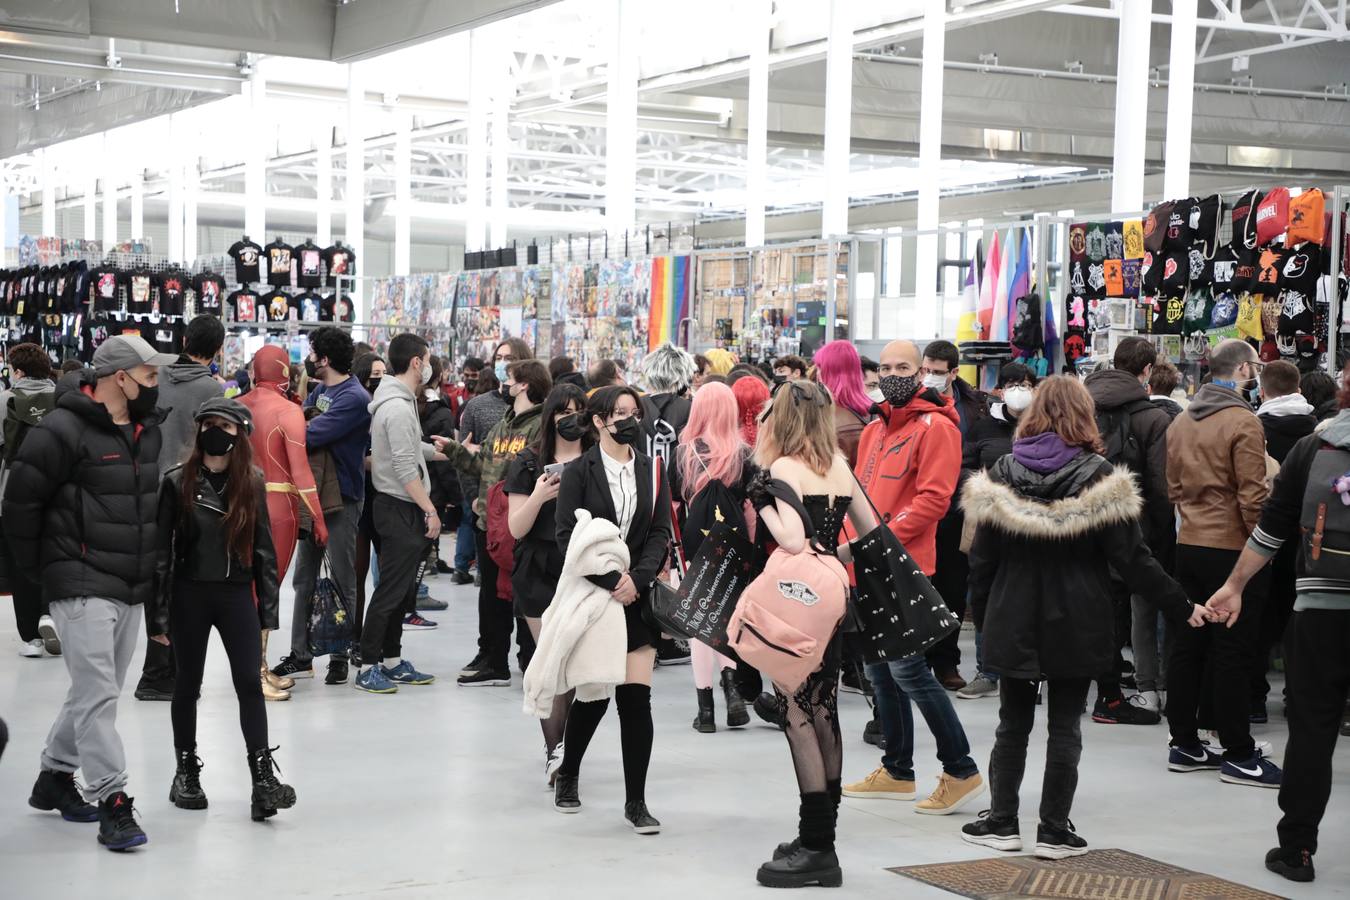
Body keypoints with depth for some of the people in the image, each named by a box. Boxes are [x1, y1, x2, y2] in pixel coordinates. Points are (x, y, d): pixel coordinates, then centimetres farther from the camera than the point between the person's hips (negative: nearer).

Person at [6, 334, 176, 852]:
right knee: (98, 695, -10)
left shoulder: (148, 430, 10)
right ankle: (112, 804, -7)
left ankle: (55, 779, 31)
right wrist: (42, 569, -4)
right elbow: (20, 503, -11)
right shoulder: (64, 431, -14)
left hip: (132, 588, 8)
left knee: (96, 692, 16)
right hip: (82, 589, -8)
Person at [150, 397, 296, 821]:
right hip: (189, 595, -1)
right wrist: (158, 615, -6)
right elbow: (161, 550, -3)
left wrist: (267, 612, 2)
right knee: (188, 684, 9)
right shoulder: (178, 482, -4)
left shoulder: (252, 483, 2)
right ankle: (186, 771, 24)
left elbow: (264, 548, 5)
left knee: (249, 683, -7)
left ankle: (263, 776, -9)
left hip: (237, 594, 1)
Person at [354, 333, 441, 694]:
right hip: (400, 509, -10)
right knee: (391, 590, -7)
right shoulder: (398, 408, -19)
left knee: (400, 589, 14)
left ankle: (392, 661, 21)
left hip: (400, 509, 10)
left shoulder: (399, 401, 14)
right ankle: (368, 667, -2)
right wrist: (430, 511, -19)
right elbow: (405, 469, -22)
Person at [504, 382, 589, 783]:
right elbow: (516, 528, 1)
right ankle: (555, 747, -4)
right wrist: (538, 497, -16)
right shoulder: (528, 464, 5)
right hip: (540, 573, -1)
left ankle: (556, 745, 11)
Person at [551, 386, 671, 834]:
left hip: (637, 596, 2)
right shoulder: (578, 473, -1)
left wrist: (637, 578, -13)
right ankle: (567, 776, 31)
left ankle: (635, 800, 3)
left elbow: (661, 533, 3)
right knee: (592, 695, 5)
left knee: (636, 697, -5)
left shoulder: (652, 473, 8)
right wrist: (610, 581, -16)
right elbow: (568, 537, -8)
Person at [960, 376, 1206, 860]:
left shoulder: (1001, 474, -3)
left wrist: (980, 601, 16)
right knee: (1065, 726, 6)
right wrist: (1184, 606, -3)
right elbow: (1131, 558, -10)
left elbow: (983, 556, 1)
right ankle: (1054, 831, 9)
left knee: (1012, 723, 13)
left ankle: (1002, 822, 17)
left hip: (1014, 621, 2)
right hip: (1075, 624, -2)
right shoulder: (1100, 476, -10)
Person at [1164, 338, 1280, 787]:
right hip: (1232, 549, -7)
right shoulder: (1243, 422, -14)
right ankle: (1239, 755, 5)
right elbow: (1252, 496, -17)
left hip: (1189, 546, 7)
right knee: (1234, 653, -1)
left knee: (1188, 645, 12)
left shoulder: (1181, 421, 9)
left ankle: (1184, 745, 19)